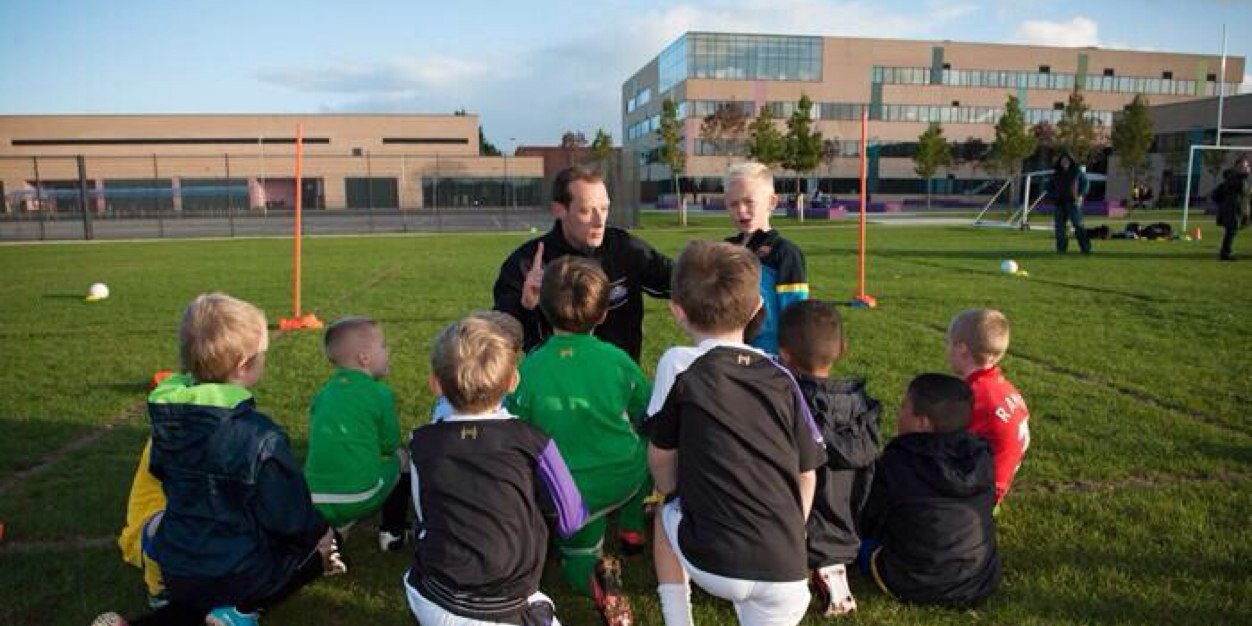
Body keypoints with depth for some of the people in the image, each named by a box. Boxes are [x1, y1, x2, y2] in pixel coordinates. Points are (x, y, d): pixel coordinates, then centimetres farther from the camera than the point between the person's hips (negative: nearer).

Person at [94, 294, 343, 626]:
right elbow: (290, 516, -16)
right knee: (324, 544, 15)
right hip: (239, 572, -5)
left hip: (174, 571, 6)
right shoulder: (261, 438, -25)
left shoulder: (166, 419, -4)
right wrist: (318, 533, 5)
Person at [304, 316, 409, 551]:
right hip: (360, 500, -4)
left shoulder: (323, 393, 11)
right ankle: (391, 533, 23)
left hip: (314, 501, 4)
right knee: (401, 458, 21)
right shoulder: (379, 393, -5)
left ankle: (334, 526, 11)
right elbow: (390, 445, 1)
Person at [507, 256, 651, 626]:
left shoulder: (530, 368, -17)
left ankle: (596, 581, -10)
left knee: (577, 558, 25)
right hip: (625, 479, 1)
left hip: (570, 494, -1)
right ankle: (632, 528, 27)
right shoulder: (616, 359, -14)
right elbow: (650, 415, 3)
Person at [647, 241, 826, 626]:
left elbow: (660, 458, 7)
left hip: (713, 565, -3)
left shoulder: (680, 364, -5)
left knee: (666, 515, 28)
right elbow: (807, 474, 13)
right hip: (788, 572, 3)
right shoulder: (781, 378, 5)